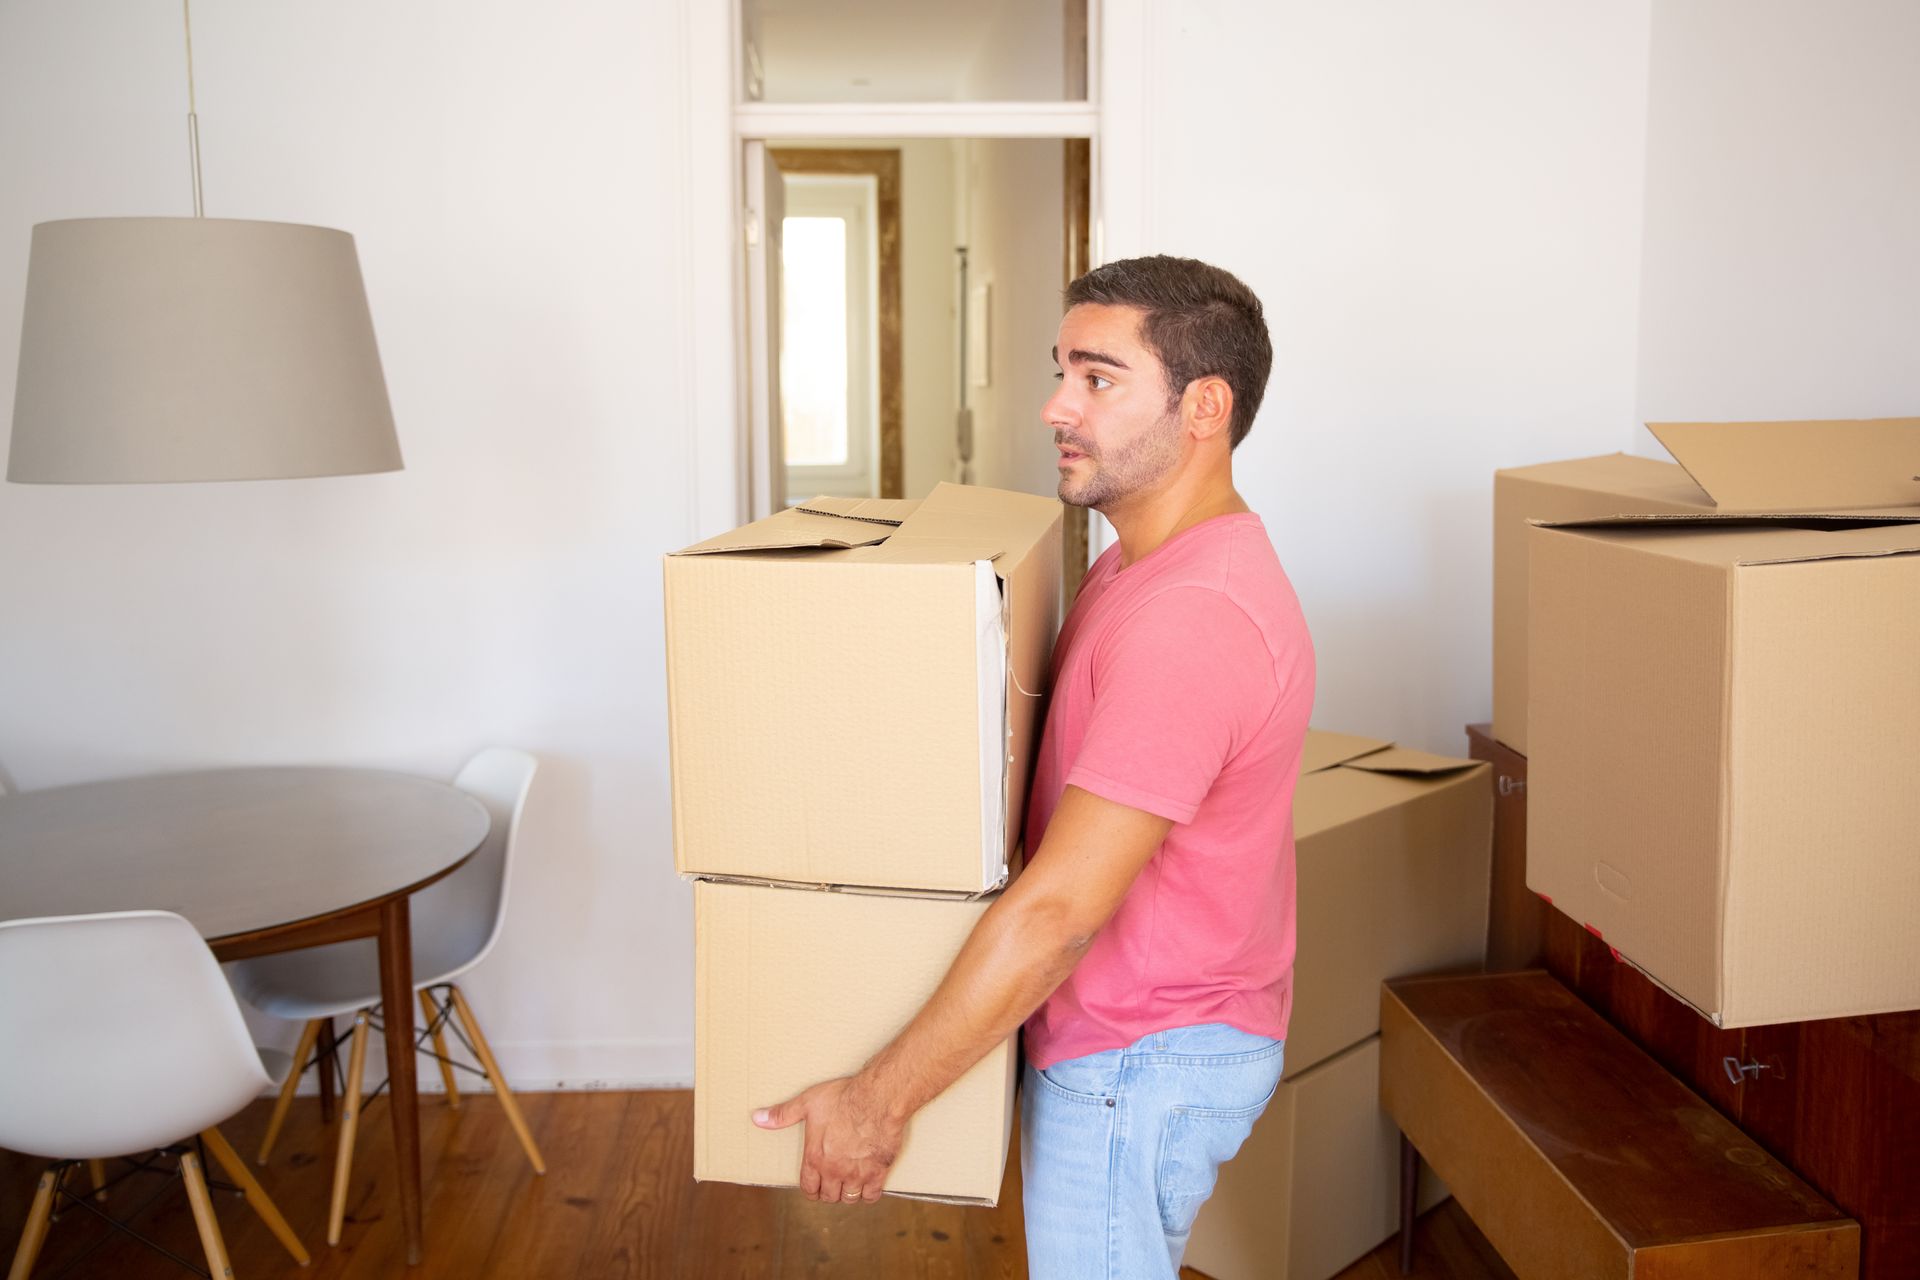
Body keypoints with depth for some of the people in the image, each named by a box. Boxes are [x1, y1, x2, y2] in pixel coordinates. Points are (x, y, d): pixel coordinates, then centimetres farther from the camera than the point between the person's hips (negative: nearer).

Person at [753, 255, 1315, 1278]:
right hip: (1130, 1035, 10)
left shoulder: (1191, 620, -29)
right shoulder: (1149, 560, 6)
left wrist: (880, 1099, -22)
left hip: (1142, 1062, -10)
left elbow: (1060, 909, -30)